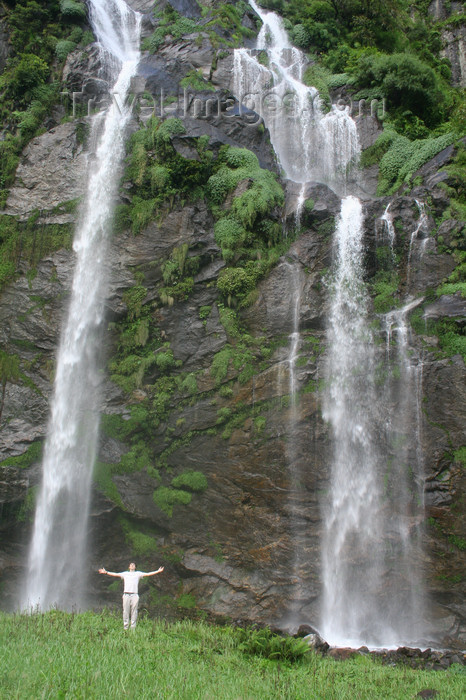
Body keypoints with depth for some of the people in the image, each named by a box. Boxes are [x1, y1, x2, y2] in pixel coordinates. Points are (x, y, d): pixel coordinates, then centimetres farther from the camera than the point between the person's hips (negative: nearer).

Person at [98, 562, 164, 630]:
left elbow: (148, 574, 10)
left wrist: (158, 571, 3)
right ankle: (125, 628, 5)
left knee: (134, 612, -2)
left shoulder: (138, 573, 15)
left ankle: (133, 628, 1)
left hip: (134, 595, -1)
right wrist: (106, 572, 13)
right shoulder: (125, 573, 18)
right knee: (126, 612, -1)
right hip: (126, 595, 1)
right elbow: (115, 574, 19)